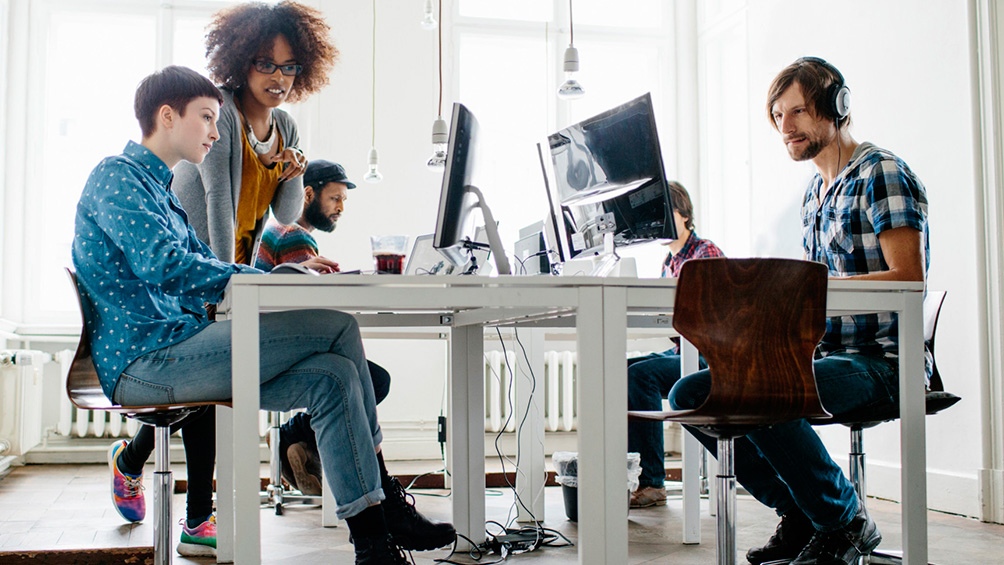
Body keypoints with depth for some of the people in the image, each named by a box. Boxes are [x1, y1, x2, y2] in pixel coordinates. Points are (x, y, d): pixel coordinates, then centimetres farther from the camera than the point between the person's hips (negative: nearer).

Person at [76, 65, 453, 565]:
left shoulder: (159, 187, 25)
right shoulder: (117, 176, -6)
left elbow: (206, 267, 22)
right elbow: (165, 266, -22)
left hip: (173, 354, 9)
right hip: (144, 361, -9)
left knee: (332, 376, -9)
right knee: (336, 326, -17)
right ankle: (385, 505, -9)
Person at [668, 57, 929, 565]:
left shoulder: (881, 172, -8)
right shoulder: (814, 193, 18)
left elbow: (908, 278, -17)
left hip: (879, 359, -9)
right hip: (823, 352, 9)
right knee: (689, 394, -2)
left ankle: (844, 522, -9)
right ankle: (799, 516, 5)